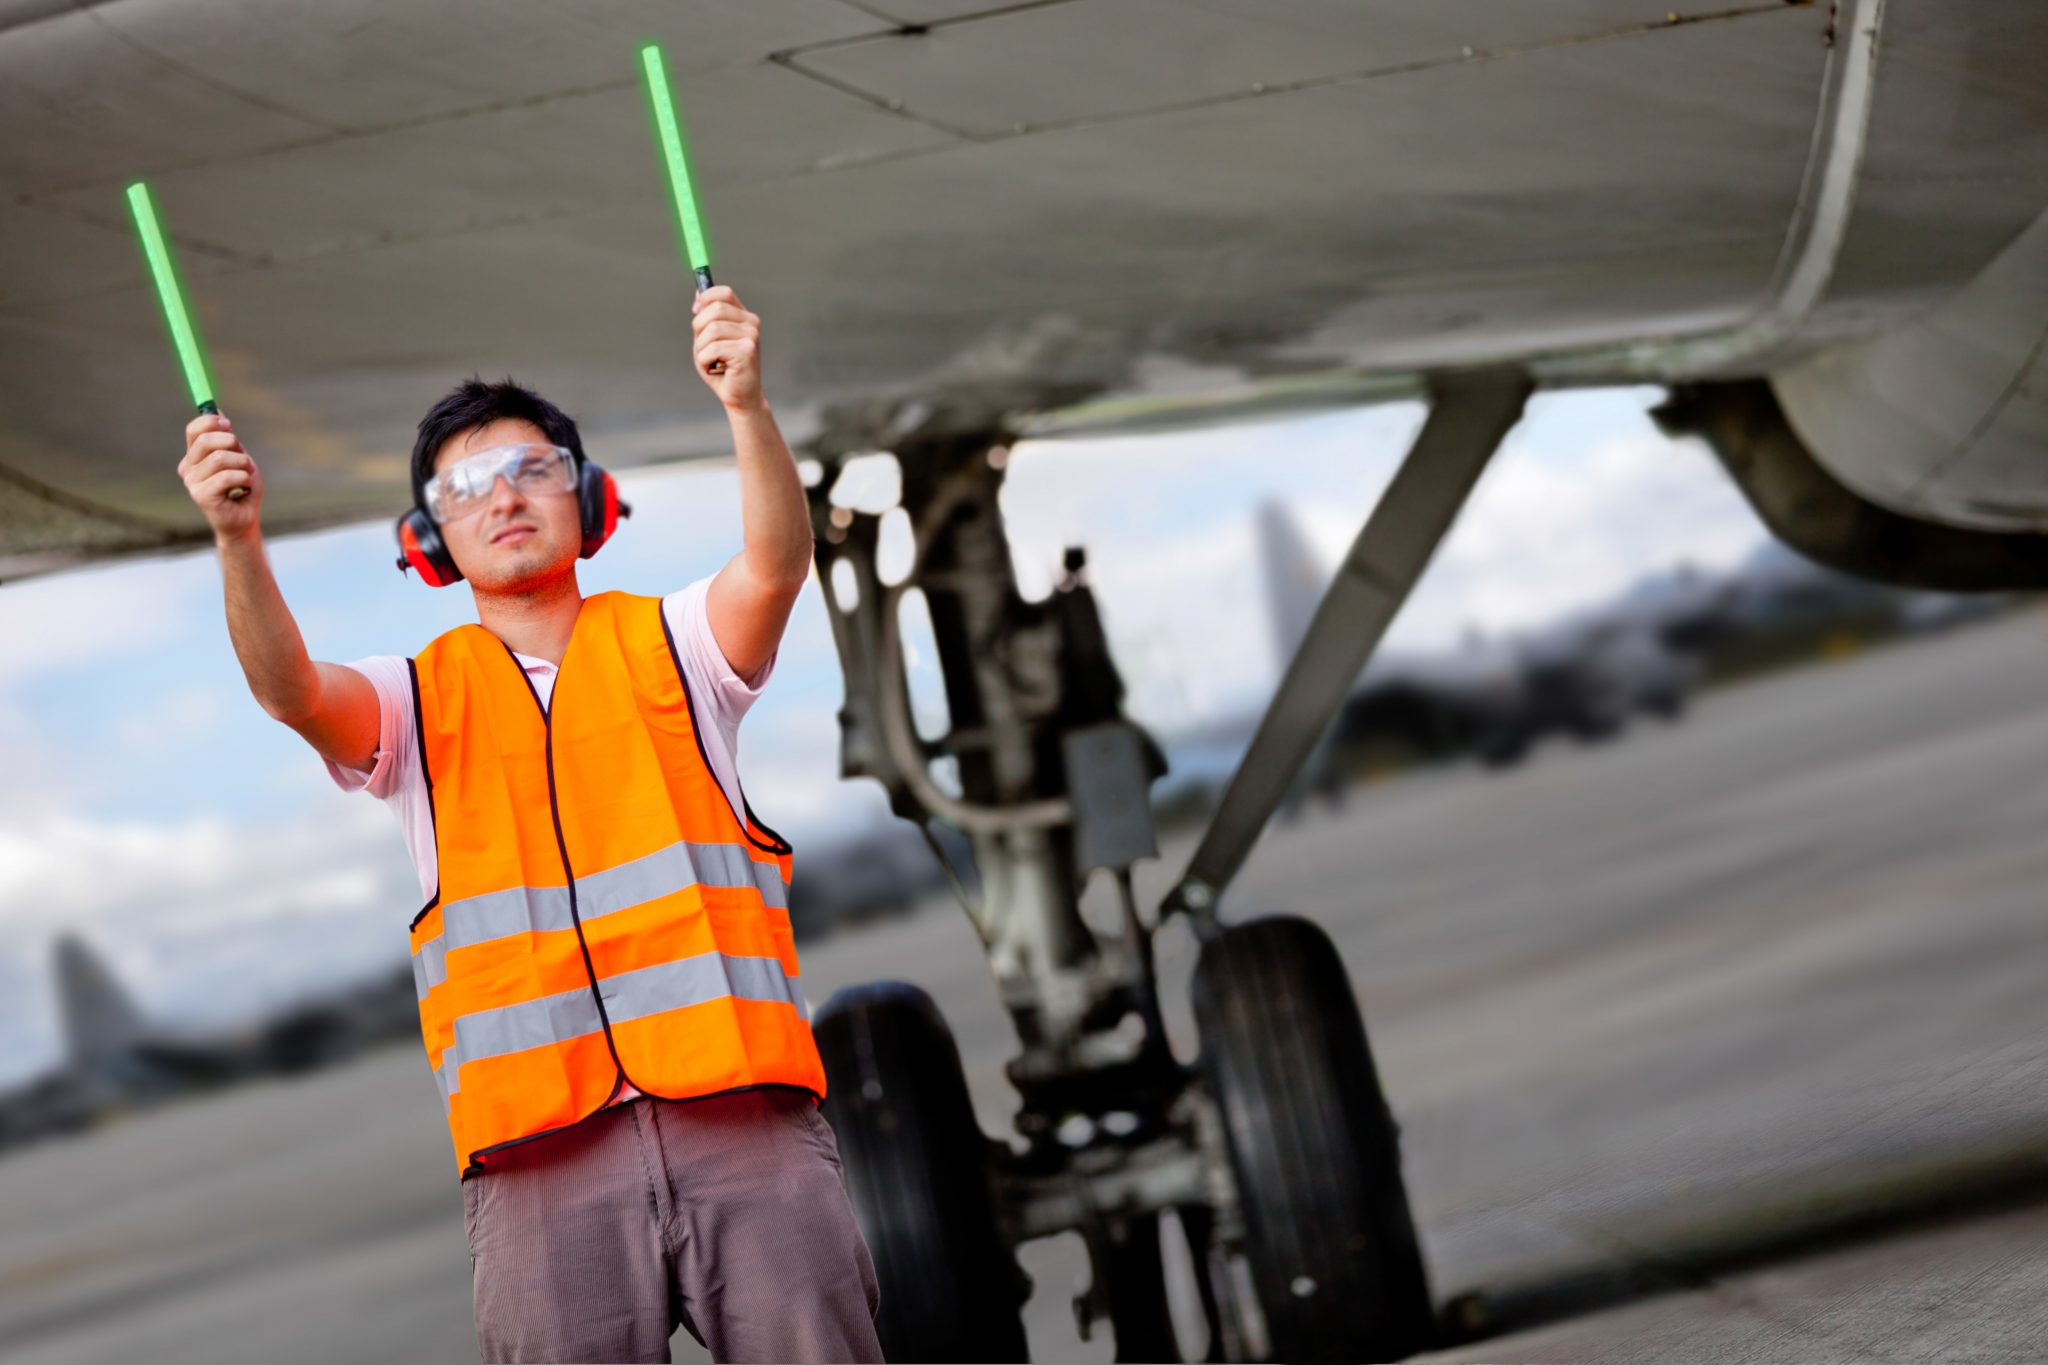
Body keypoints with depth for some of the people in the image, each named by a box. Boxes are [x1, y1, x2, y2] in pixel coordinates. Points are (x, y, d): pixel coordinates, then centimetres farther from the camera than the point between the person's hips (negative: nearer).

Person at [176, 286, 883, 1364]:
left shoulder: (669, 646, 15)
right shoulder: (417, 700, 16)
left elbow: (776, 565, -4)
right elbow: (289, 691, -4)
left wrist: (745, 405, -22)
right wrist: (239, 541, -23)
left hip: (737, 1107, 0)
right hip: (542, 1149, 0)